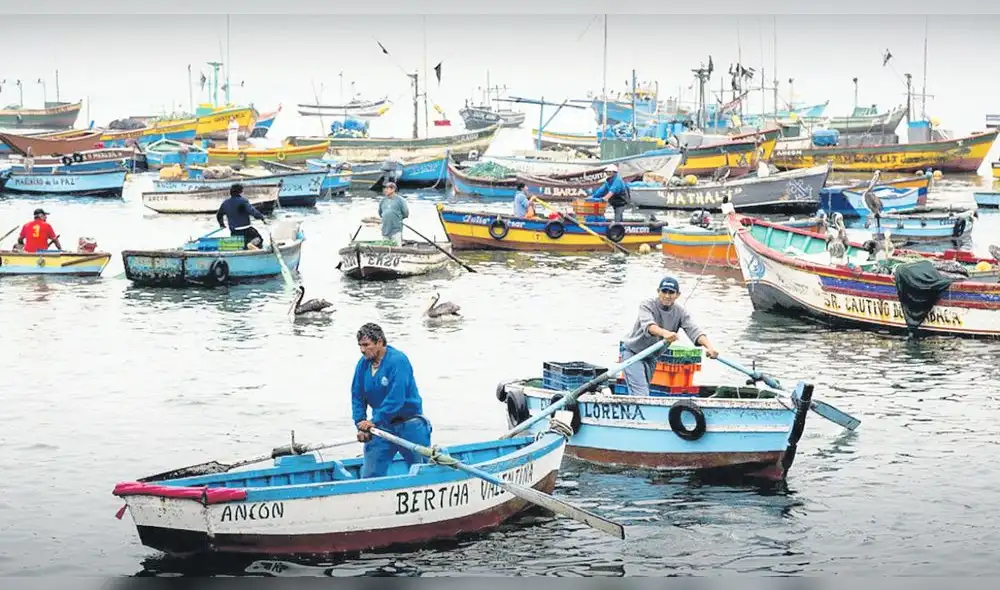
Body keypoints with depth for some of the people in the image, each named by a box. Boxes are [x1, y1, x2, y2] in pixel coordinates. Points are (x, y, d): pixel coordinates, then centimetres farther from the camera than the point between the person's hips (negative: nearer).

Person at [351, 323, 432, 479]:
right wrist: (361, 425, -9)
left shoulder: (398, 360, -20)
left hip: (409, 425, -5)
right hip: (382, 425, 5)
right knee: (370, 475, 1)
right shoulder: (363, 364, -1)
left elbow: (395, 399, -25)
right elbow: (357, 397, 4)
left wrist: (374, 422, -23)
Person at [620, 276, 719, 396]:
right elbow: (648, 324, -40)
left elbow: (694, 330, -21)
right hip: (632, 352, -6)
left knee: (645, 390, 12)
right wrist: (664, 333, -62)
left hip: (651, 357, 6)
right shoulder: (647, 305, -19)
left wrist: (709, 347, -41)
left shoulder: (680, 312, -7)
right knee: (641, 394, -20)